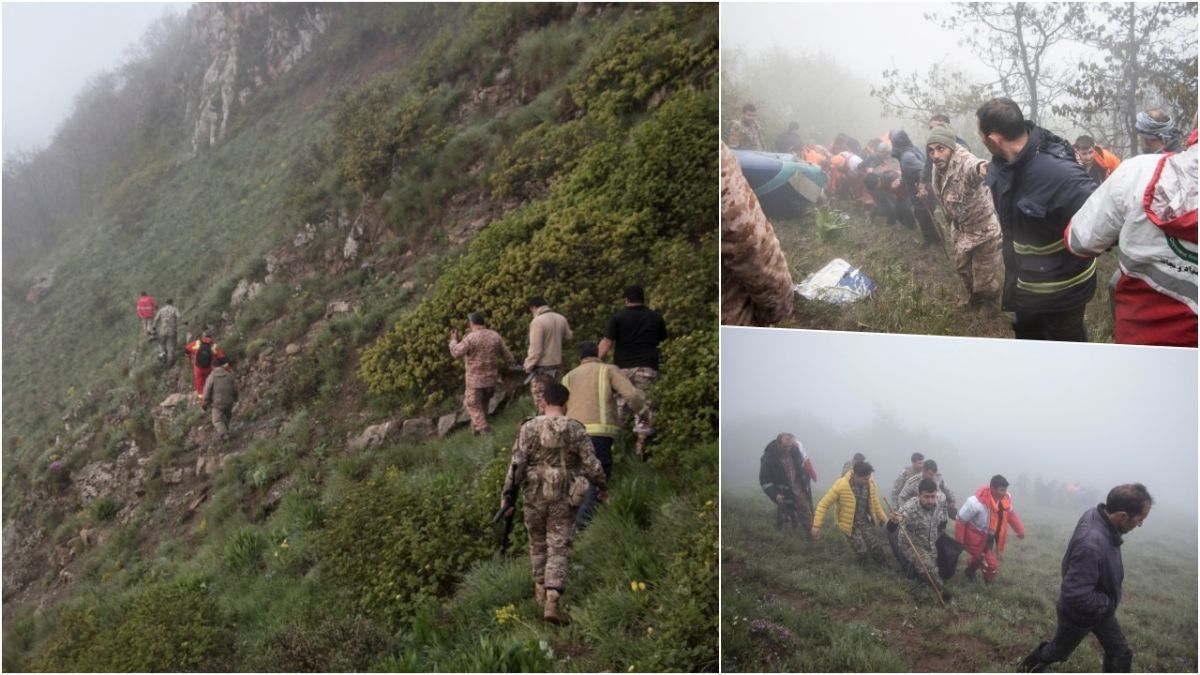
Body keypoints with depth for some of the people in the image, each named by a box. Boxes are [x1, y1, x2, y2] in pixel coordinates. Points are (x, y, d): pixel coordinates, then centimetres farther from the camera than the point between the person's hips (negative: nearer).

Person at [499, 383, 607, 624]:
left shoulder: (528, 428, -6)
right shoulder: (575, 430, -6)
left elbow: (517, 465, -9)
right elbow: (592, 465, -4)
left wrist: (508, 495, -2)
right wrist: (602, 488, 13)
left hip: (535, 496, 1)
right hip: (563, 498, -1)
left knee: (538, 543, 22)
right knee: (558, 550, 2)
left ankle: (541, 590, 34)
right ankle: (551, 602, -11)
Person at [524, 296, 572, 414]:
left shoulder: (537, 321, -18)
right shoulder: (561, 319, 3)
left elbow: (535, 348, -20)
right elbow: (568, 338, 18)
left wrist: (528, 366, -10)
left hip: (541, 368, -7)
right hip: (556, 364, 7)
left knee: (541, 403, 0)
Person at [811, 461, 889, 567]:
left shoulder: (870, 484, -10)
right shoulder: (842, 485, -23)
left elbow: (876, 505, 6)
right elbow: (823, 504, -16)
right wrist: (817, 525, -18)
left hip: (866, 522, 3)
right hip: (850, 525, -3)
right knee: (864, 553, -13)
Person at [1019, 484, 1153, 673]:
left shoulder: (1097, 515, -16)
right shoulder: (1091, 544, -44)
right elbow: (1077, 595, -41)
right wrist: (1110, 602, -24)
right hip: (1079, 613, -7)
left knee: (1120, 653, 16)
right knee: (1059, 651, 20)